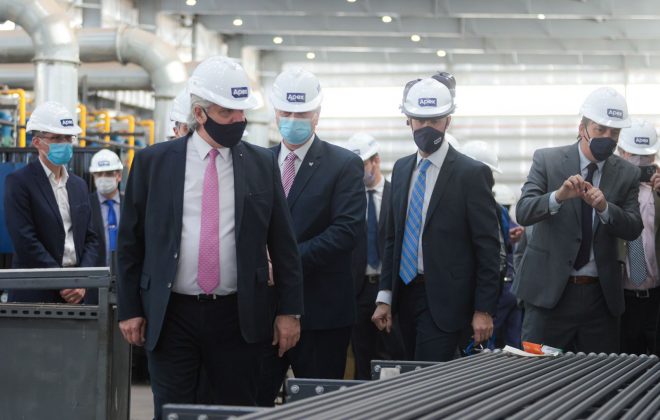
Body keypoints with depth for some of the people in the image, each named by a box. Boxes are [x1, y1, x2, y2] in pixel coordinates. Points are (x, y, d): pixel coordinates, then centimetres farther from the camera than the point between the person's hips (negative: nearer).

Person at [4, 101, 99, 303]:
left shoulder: (79, 185, 17)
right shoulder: (19, 182, -3)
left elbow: (90, 239, 15)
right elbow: (25, 240, -12)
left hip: (75, 295, 5)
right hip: (34, 295, -5)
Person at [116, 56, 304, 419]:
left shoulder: (262, 164, 5)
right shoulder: (153, 162, 2)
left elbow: (283, 242, 7)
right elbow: (130, 241, 6)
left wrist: (289, 310, 3)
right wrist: (129, 309, 2)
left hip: (238, 317, 1)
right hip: (170, 317, -1)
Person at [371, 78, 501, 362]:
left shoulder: (471, 173, -7)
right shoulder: (401, 169, 11)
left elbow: (488, 248, -8)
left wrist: (484, 310, -11)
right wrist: (385, 296, 9)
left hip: (444, 299, -6)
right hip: (405, 294, 6)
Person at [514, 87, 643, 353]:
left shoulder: (627, 174, 5)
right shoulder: (547, 160, -1)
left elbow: (633, 229, -3)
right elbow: (523, 213, -11)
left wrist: (604, 207, -22)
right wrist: (559, 195, -29)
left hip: (600, 295, 3)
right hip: (550, 290, -2)